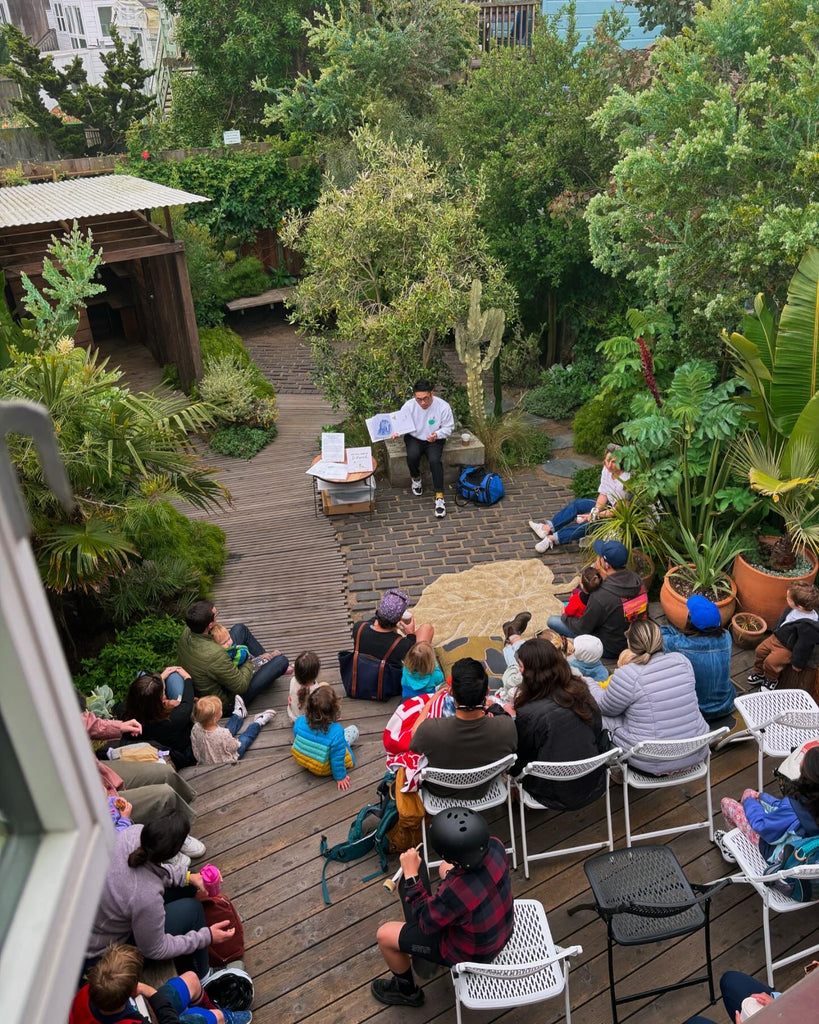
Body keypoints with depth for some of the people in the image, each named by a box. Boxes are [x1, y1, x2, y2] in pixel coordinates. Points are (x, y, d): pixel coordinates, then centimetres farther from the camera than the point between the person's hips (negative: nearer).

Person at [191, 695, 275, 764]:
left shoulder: (196, 728, -27)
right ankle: (258, 722, 41)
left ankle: (238, 714, 51)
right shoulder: (223, 733, -43)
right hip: (225, 761, -5)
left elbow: (195, 747, -10)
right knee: (246, 737, 13)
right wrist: (236, 741, -1)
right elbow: (233, 747, -24)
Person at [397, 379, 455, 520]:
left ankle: (439, 497, -24)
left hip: (434, 439, -1)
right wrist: (396, 432, -27)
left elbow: (448, 427, -7)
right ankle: (416, 478, 3)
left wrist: (437, 435, -27)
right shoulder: (408, 406, -14)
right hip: (414, 438, 1)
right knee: (412, 456, -31)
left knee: (435, 460, -30)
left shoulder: (443, 406, -17)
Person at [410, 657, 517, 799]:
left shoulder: (430, 730, -41)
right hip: (480, 791, 2)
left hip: (441, 792, -1)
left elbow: (414, 746, -14)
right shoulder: (506, 727, -37)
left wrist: (429, 703, -1)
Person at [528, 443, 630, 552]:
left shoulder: (624, 481, -32)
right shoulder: (607, 469, -8)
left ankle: (552, 539, -28)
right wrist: (596, 510, -21)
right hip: (608, 504, 8)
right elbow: (603, 494, -4)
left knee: (589, 524, -29)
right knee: (577, 504, -6)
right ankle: (548, 527, -7)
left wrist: (596, 515, -21)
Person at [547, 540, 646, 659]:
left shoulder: (600, 597, -36)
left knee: (552, 621, -2)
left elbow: (582, 628, -20)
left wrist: (565, 617, 3)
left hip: (610, 650, -7)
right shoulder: (637, 580, -15)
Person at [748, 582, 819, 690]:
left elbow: (804, 645, -26)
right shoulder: (793, 609, -13)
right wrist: (775, 631, 24)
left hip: (788, 648, -8)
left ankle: (771, 680, 20)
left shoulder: (807, 625, -37)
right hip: (777, 636, 8)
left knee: (770, 661, -13)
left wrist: (798, 663, -14)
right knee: (760, 650, 12)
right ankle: (759, 673, 37)